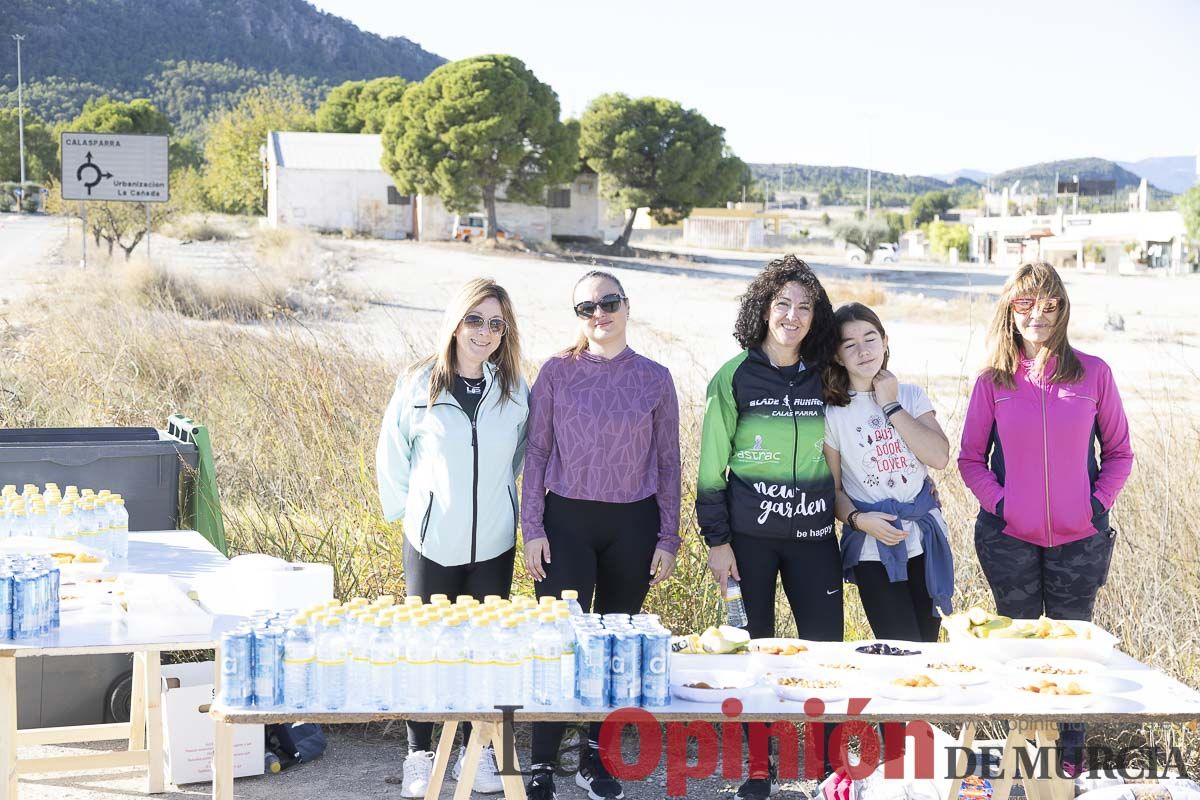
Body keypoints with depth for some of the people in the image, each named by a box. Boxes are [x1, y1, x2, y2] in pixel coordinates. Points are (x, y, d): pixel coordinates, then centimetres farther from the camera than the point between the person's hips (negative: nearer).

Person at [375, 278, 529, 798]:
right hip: (432, 541, -2)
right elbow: (391, 455, 2)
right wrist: (404, 510, 1)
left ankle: (476, 750, 23)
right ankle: (420, 755, 19)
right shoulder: (418, 385, -7)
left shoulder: (515, 391, -1)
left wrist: (494, 499, 10)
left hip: (494, 544, 2)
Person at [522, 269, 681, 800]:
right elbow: (537, 453, 2)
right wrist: (532, 529, -4)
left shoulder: (654, 379, 3)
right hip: (567, 521, -2)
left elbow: (668, 463, 6)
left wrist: (668, 539, 3)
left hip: (633, 525, 2)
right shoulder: (557, 373, -1)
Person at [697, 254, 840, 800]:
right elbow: (712, 464, -2)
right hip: (750, 534, -2)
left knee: (825, 643, 2)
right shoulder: (735, 376, -3)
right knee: (754, 647, 5)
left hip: (813, 534, 2)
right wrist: (716, 540, -5)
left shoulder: (823, 378, 5)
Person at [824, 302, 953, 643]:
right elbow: (832, 488, 0)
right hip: (874, 548, -3)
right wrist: (857, 519, -19)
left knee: (927, 644, 9)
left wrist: (891, 407, -8)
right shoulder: (832, 413, -2)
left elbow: (940, 457, -9)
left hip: (925, 536, 3)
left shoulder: (911, 395, 6)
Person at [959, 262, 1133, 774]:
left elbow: (1118, 452, 5)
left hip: (1078, 539, 0)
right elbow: (971, 457, 5)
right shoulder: (993, 381, 0)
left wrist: (1099, 504, -8)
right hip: (1010, 537, 0)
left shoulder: (1093, 373, -1)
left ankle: (1070, 751, 24)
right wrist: (996, 502, -9)